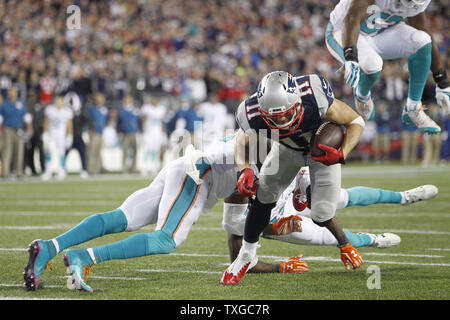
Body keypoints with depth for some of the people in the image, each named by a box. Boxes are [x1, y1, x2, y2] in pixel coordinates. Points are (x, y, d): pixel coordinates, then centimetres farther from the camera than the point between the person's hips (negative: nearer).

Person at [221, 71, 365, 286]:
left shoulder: (316, 99, -43)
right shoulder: (254, 117, -35)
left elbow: (355, 121, -26)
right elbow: (244, 141, -9)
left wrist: (341, 155, -41)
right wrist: (244, 170, -27)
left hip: (323, 149, -2)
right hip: (287, 149, 2)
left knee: (321, 215, -8)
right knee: (263, 198, -6)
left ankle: (344, 245, 27)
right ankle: (247, 255, 19)